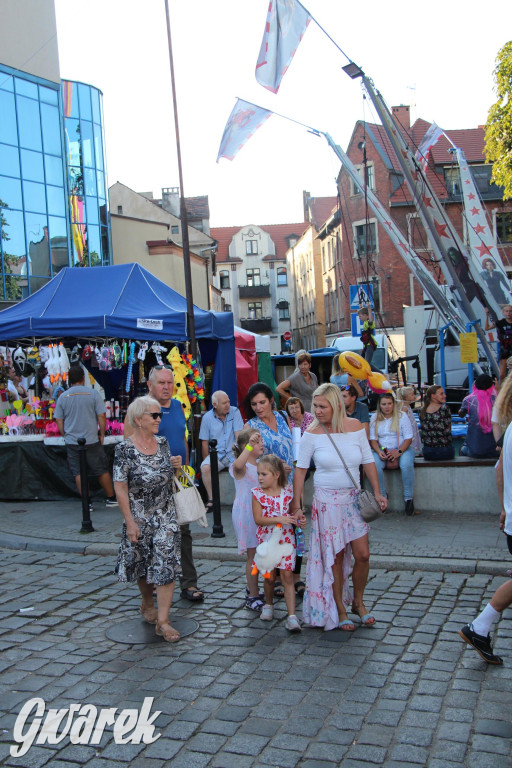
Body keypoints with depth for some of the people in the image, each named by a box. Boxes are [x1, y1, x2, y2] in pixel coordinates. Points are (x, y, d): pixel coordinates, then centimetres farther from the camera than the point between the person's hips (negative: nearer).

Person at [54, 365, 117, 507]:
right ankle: (111, 498, 18)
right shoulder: (93, 393, -6)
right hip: (91, 441, -2)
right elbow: (101, 416, -7)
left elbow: (59, 421, 5)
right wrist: (102, 434, 4)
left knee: (78, 473, 9)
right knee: (102, 471, 9)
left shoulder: (63, 397, 1)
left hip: (72, 442, 2)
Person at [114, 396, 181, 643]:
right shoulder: (125, 449, -12)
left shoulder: (162, 443, 4)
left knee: (167, 565, -5)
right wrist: (130, 521, -15)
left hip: (165, 516, 3)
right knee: (143, 565, 14)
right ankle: (147, 604, 40)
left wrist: (176, 467, -6)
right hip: (139, 518, -3)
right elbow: (120, 488, -12)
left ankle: (162, 621, 0)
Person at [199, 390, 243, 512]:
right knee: (205, 468, -28)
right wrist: (207, 461, -2)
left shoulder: (234, 412, 1)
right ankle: (211, 500, -15)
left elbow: (239, 435, -5)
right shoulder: (207, 417, 2)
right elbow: (205, 442, 5)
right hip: (216, 454, 1)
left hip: (233, 453, -1)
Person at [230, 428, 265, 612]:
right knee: (253, 555, -2)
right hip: (245, 513, -7)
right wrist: (250, 445, -42)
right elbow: (238, 464, -42)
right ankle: (253, 597, 7)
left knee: (256, 554, 15)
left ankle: (252, 588, 32)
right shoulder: (241, 466, -16)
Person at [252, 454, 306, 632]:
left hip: (286, 539, 0)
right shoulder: (258, 494, -6)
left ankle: (292, 616, -3)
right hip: (267, 539, 0)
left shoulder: (287, 492, -2)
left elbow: (294, 511, 11)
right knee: (269, 576, 10)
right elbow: (258, 519, -13)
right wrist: (279, 519, -24)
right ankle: (268, 605, 37)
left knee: (287, 575, -3)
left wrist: (298, 517, -12)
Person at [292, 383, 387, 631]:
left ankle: (358, 602, 26)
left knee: (363, 555, 2)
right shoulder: (312, 434, -9)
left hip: (353, 499, 3)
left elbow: (368, 461, 6)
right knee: (335, 557, 3)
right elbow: (300, 469, -4)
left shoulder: (355, 427, -3)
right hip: (327, 501, -3)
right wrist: (296, 502, -6)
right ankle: (339, 610, 20)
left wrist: (377, 492, 2)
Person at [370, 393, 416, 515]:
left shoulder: (402, 416, -1)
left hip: (402, 449, -2)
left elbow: (408, 438, -4)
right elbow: (373, 439, 5)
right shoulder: (375, 418, 7)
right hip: (382, 450, 2)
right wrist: (379, 452, -15)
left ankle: (408, 498, -18)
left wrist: (398, 452, -21)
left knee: (406, 465, -34)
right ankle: (382, 496, -14)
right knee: (374, 465, -30)